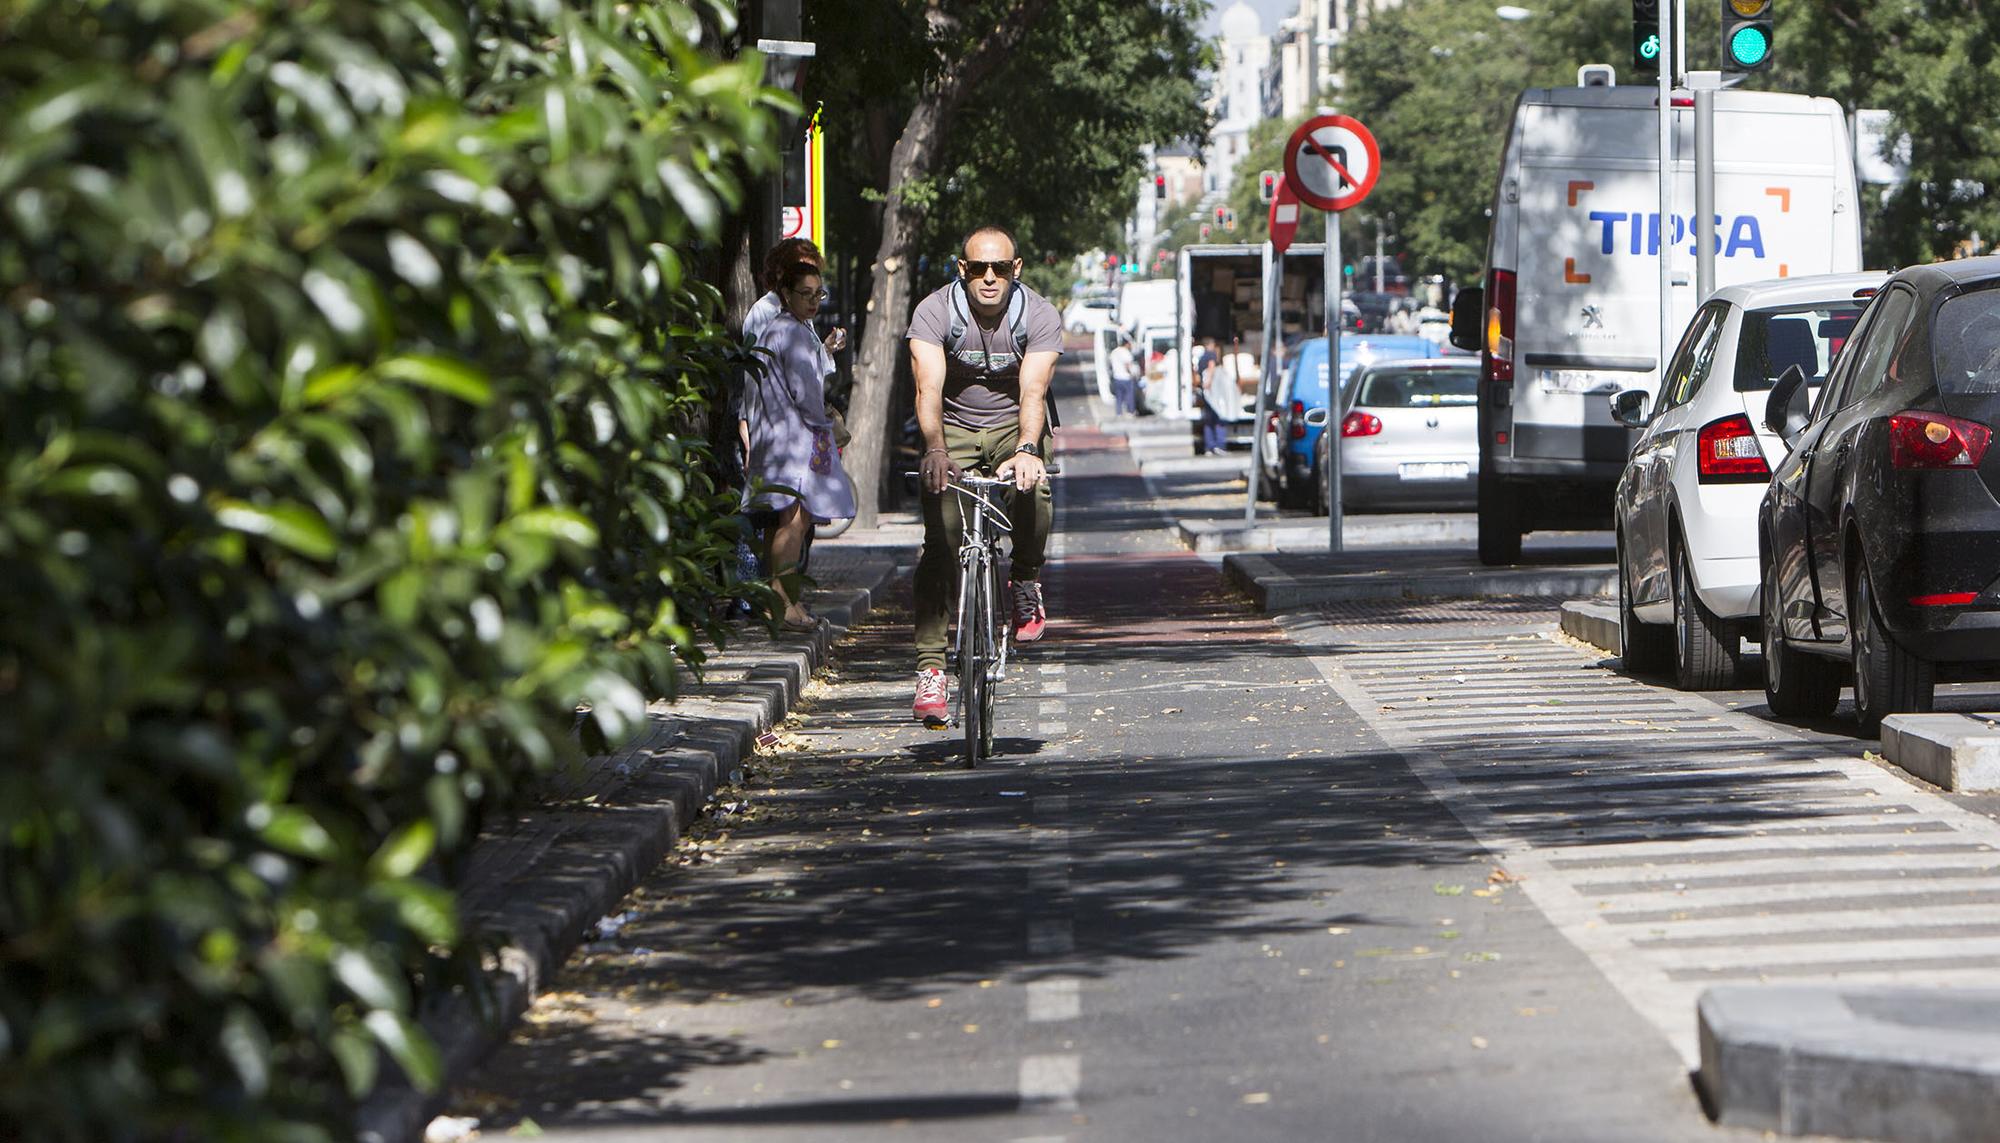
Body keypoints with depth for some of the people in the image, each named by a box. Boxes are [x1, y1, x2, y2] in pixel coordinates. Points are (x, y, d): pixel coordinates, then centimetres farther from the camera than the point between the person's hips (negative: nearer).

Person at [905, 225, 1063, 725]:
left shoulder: (1039, 316, -16)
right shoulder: (934, 312, -17)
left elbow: (1033, 391, -28)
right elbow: (929, 388, -29)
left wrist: (1027, 450, -46)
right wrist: (935, 448, -47)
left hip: (1013, 426, 0)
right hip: (953, 427, 0)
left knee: (1034, 494, -32)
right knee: (940, 542, -15)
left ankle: (1026, 582, -2)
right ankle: (930, 667, -13)